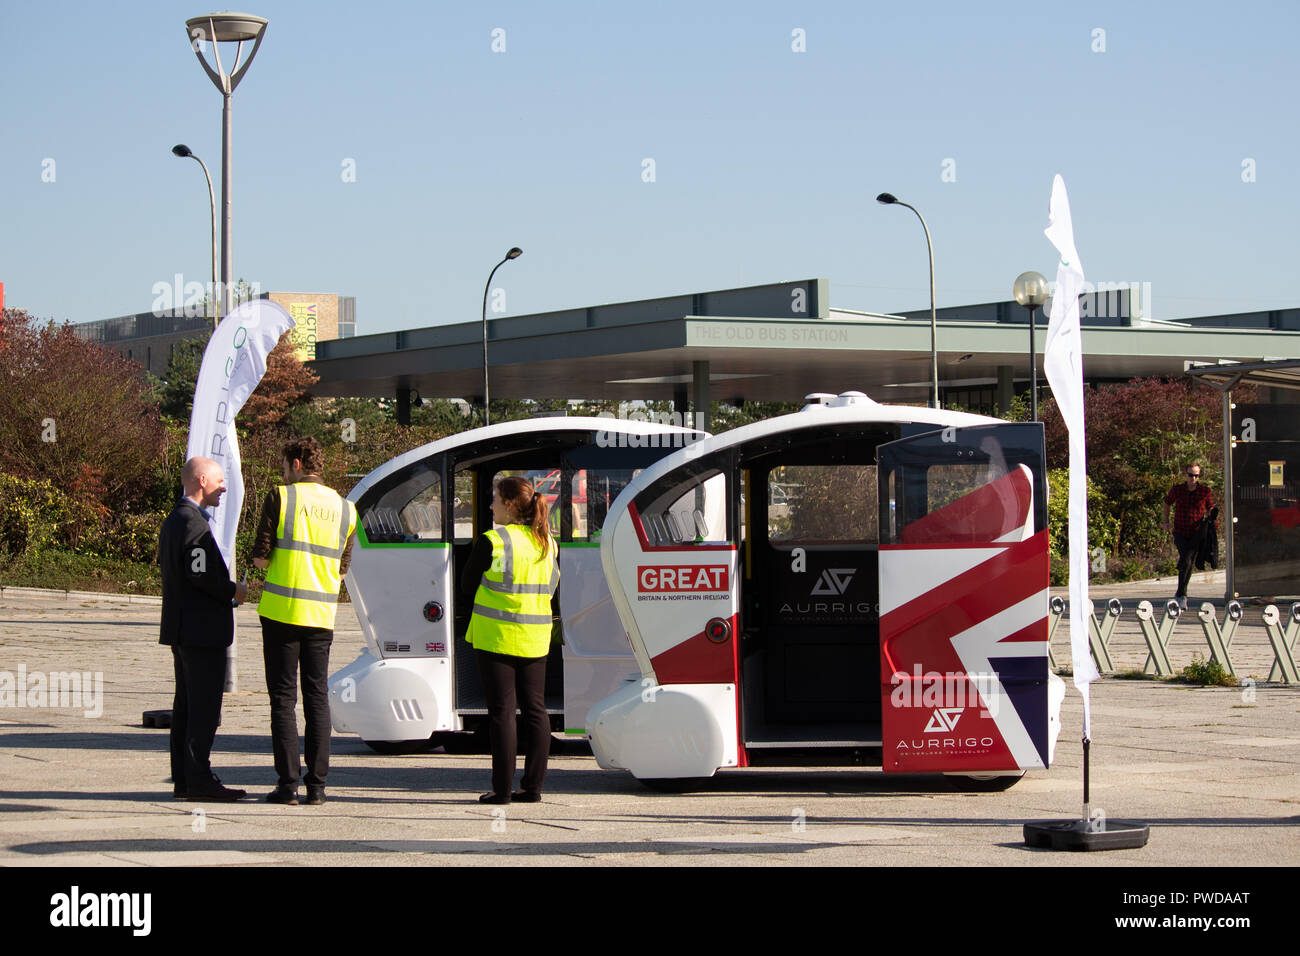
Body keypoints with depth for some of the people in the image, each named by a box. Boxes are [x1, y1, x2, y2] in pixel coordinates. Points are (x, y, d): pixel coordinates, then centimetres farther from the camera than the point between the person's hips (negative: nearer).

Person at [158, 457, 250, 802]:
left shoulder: (172, 521, 16)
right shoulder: (194, 523, -16)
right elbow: (200, 574, -24)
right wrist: (233, 591, -8)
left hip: (181, 628, 11)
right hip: (202, 629, -11)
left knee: (187, 705, 12)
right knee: (204, 707, -8)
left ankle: (183, 779, 15)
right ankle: (199, 780, -7)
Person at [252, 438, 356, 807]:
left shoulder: (281, 498, -5)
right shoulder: (345, 509, 8)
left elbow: (261, 557, -7)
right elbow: (342, 569, 11)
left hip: (282, 610, -3)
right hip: (321, 614, 3)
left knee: (283, 697, 1)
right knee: (317, 698, 8)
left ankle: (288, 783, -3)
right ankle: (316, 785, 6)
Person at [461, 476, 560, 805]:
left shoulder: (492, 542, -12)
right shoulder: (547, 543, 6)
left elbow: (467, 587, -2)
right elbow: (554, 594, 12)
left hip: (498, 638, -5)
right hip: (535, 641, 5)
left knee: (502, 712, -1)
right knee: (535, 710, 9)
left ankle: (502, 788, 0)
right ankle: (532, 786, 11)